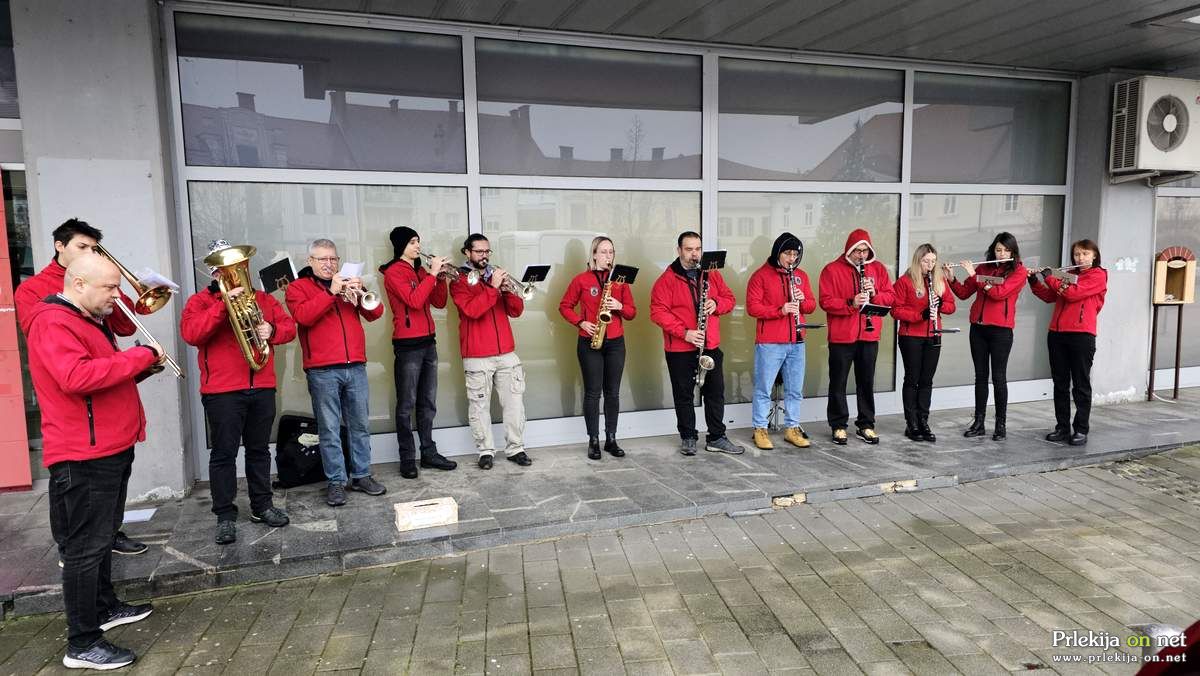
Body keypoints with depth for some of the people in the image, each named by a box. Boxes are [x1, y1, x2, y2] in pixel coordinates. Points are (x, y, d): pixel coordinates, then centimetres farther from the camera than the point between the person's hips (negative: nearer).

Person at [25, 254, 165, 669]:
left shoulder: (89, 320, 16)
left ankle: (105, 608, 37)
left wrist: (140, 368, 3)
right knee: (85, 546, -3)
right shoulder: (53, 323, -17)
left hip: (111, 449, 10)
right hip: (83, 456, -10)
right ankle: (81, 644, 7)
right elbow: (77, 377, -33)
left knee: (102, 537, 21)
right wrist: (142, 355, -26)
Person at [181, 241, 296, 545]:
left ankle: (262, 506, 23)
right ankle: (225, 515, 10)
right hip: (222, 390, -4)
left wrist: (272, 330, -13)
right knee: (224, 453, 1)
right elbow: (191, 334, -15)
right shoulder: (200, 300, 3)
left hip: (262, 387, 4)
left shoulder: (262, 298, 14)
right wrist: (223, 303, -22)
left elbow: (289, 327, 9)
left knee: (259, 449, 13)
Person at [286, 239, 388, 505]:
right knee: (329, 430, 0)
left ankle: (362, 476, 18)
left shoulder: (348, 284, 17)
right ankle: (336, 482, 8)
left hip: (355, 367, 4)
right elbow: (304, 315, -14)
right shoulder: (297, 287, 6)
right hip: (322, 371, -4)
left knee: (360, 425, 8)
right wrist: (331, 292, -17)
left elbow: (375, 313, 7)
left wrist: (361, 294, -10)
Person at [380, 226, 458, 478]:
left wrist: (440, 277, -1)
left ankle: (429, 452, 18)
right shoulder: (394, 272, -7)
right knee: (407, 405, -2)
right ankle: (407, 458, 4)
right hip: (407, 345, -7)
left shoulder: (421, 271, 15)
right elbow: (414, 300, -21)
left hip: (428, 342, 7)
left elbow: (439, 303, 12)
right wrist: (432, 274, -16)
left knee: (428, 403, 10)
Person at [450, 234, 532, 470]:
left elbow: (517, 311, 9)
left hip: (507, 353, 5)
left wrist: (507, 290, -8)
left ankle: (516, 448, 11)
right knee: (479, 405, 0)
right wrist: (492, 287, -19)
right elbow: (472, 310, -17)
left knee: (515, 402, 3)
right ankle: (485, 451, 10)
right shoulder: (459, 281, 1)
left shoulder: (496, 276, 17)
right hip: (477, 357, -4)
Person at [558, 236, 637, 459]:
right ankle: (593, 441, 9)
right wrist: (581, 322, -10)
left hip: (615, 343, 3)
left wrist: (620, 306, -12)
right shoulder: (581, 279, -1)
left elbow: (632, 313, 8)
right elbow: (564, 306, 4)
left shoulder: (620, 279, 8)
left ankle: (611, 439, 16)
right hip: (590, 343, -3)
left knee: (613, 392, 6)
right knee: (592, 392, 0)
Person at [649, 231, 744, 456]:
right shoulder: (667, 279, -6)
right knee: (684, 394, 6)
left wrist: (716, 303, -12)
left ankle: (717, 438, 21)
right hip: (680, 349, -4)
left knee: (715, 392, 9)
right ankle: (688, 438, 20)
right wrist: (684, 332, -21)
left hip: (711, 346, 4)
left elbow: (729, 299, 12)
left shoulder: (712, 274, 9)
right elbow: (658, 312, -13)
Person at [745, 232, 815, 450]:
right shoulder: (761, 276, -4)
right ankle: (760, 430, 13)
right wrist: (780, 310, -22)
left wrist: (802, 300, -9)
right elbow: (752, 307, -11)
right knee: (764, 388, 2)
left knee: (795, 389, 11)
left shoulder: (801, 276, 13)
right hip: (769, 342, -5)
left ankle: (792, 428, 23)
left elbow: (811, 305, 14)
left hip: (796, 342, 5)